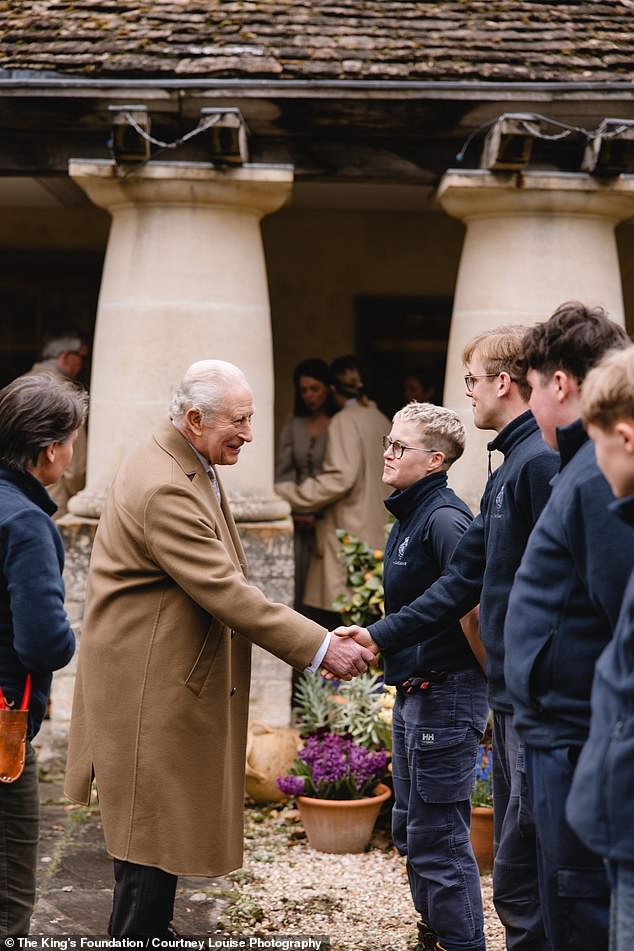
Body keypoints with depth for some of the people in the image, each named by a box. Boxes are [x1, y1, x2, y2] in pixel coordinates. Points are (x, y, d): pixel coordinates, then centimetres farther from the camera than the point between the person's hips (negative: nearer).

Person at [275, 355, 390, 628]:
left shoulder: (345, 421, -10)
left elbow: (340, 478, -19)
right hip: (376, 531, 8)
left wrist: (285, 494, -15)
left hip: (348, 535, -8)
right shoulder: (381, 420, 13)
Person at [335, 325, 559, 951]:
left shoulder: (542, 461, -16)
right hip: (512, 695, 11)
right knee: (517, 864, 17)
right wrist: (379, 637, 16)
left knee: (521, 882, -7)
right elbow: (465, 581, 19)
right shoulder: (509, 467, 16)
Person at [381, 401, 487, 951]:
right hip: (414, 696, 10)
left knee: (438, 838, -3)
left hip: (446, 694, -10)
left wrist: (491, 677, -14)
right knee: (411, 830, 19)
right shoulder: (408, 518, 12)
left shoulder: (443, 518, -18)